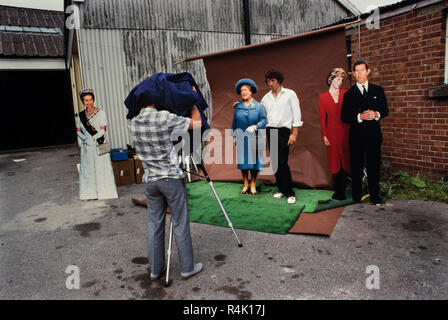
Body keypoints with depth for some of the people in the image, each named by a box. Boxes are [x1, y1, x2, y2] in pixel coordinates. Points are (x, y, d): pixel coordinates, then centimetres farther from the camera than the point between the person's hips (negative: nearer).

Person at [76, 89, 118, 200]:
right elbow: (78, 131, 9)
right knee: (87, 169, 4)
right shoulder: (80, 115, 10)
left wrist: (92, 139, -16)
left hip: (99, 146, -4)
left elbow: (103, 130, -8)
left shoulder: (100, 113, -1)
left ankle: (105, 191, 5)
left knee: (101, 168, -2)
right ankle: (90, 193, 11)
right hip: (86, 147, 4)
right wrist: (86, 139, -9)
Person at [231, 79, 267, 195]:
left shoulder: (258, 106, 3)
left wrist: (255, 127, -19)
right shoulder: (237, 107, 10)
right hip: (241, 138, 2)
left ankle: (253, 185, 12)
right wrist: (234, 135, 13)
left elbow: (264, 120, -3)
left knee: (253, 160, -1)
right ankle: (245, 184, 16)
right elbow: (234, 122, 15)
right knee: (242, 160, 4)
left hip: (254, 138, -2)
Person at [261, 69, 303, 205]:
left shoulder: (290, 94, 2)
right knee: (275, 162, 6)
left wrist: (294, 133, -9)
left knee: (283, 163, -12)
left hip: (283, 131, -5)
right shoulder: (265, 98, 15)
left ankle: (290, 193, -1)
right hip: (270, 131, 5)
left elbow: (296, 114, -2)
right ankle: (281, 189, 19)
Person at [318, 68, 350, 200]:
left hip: (345, 131, 0)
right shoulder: (323, 96, 6)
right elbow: (322, 117, 4)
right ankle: (339, 192, 16)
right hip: (332, 132, 0)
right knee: (335, 163, 5)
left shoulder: (346, 94, 6)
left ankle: (340, 192, 12)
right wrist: (324, 135, -2)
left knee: (345, 160, 1)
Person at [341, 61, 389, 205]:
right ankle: (356, 197, 13)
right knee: (356, 167, 4)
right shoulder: (349, 94, 5)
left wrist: (376, 114, -11)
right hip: (356, 135, -1)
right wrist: (360, 117, -15)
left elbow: (385, 110, 11)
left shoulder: (378, 90, 11)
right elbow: (344, 116, 0)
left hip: (374, 134, 1)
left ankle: (375, 196, 16)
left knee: (374, 165, 5)